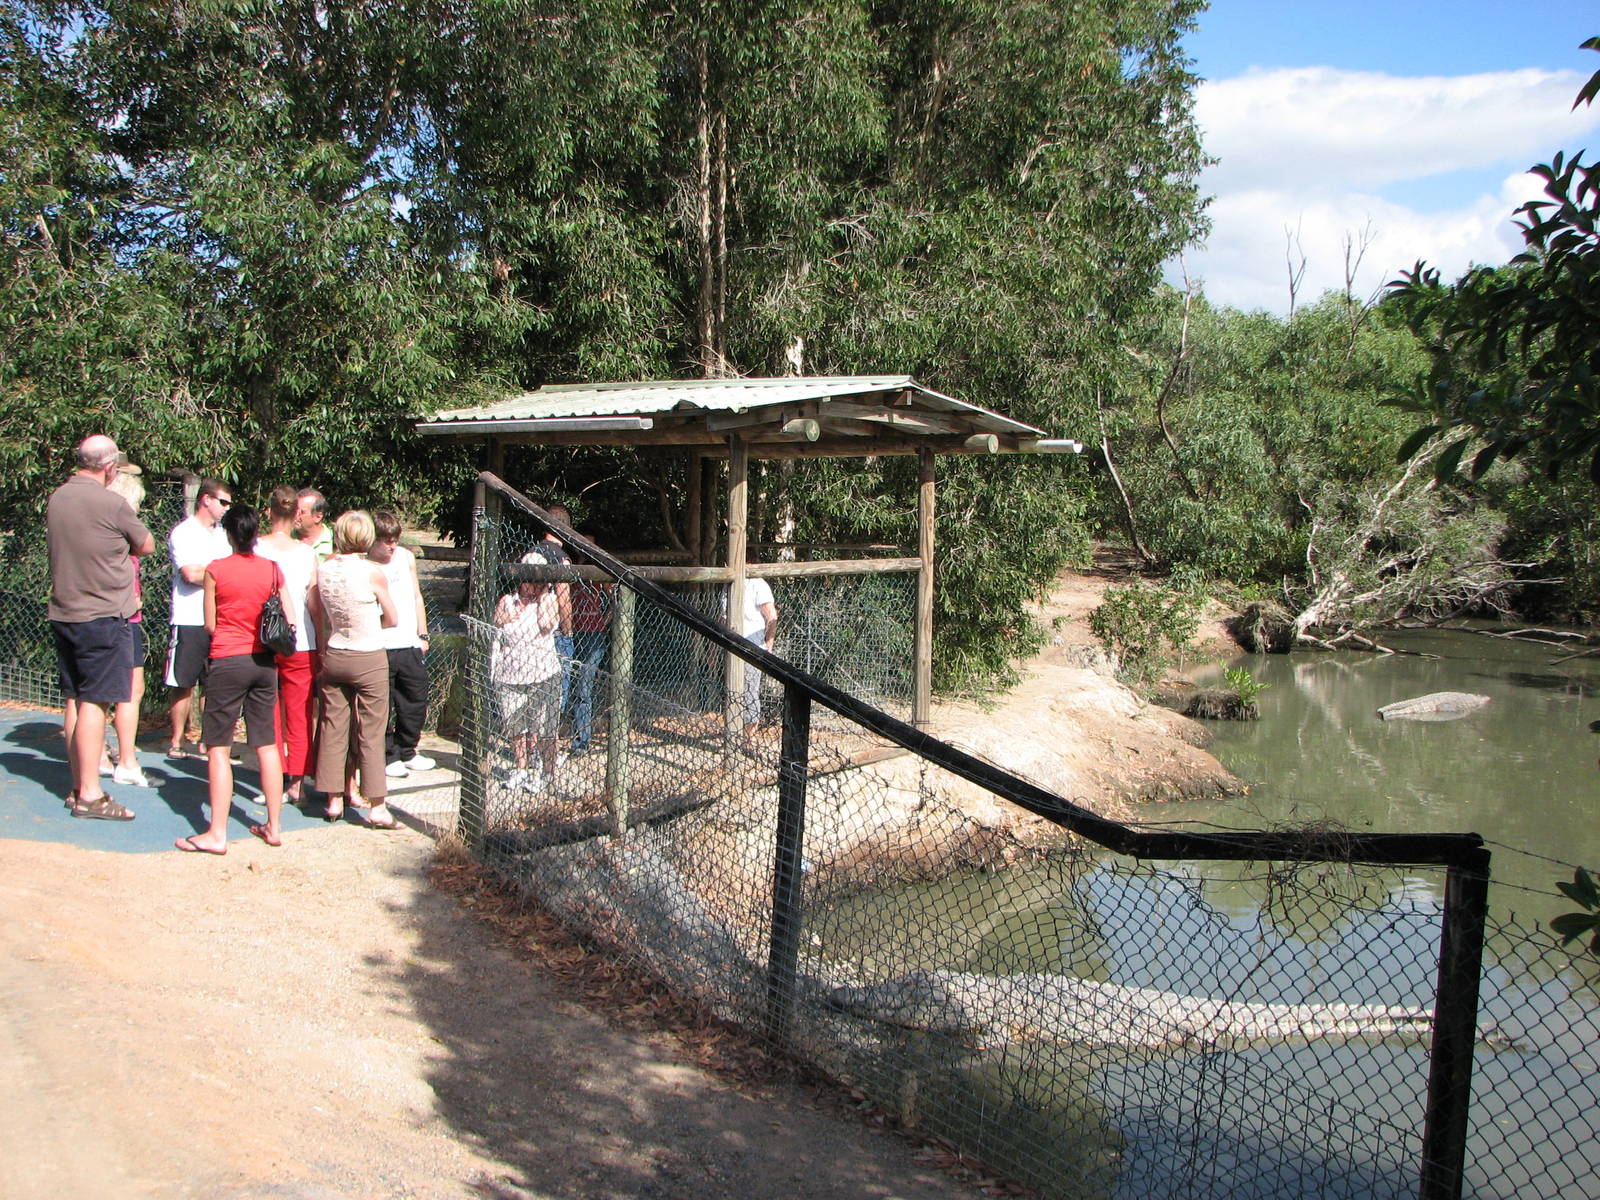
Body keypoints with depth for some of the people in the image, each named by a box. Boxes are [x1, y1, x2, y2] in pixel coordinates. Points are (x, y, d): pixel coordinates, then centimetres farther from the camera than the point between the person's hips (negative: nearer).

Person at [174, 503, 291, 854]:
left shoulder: (215, 570, -7)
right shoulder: (272, 569, 1)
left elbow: (210, 625, -2)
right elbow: (291, 620, 0)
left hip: (227, 662, -4)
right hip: (264, 663, 4)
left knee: (218, 748, 1)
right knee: (266, 745, 10)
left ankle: (217, 834, 0)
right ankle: (274, 827, 15)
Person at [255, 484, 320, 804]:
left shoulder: (255, 548, -4)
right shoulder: (307, 552, -3)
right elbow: (314, 604, -1)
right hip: (301, 644, 0)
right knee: (300, 718, 8)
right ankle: (296, 784, 9)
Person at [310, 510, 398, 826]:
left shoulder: (323, 569, -3)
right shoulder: (372, 572, -14)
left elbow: (318, 614, 9)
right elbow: (391, 619, -3)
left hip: (333, 656, 4)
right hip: (369, 659, -4)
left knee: (332, 728, 11)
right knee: (371, 733, 1)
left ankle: (334, 800, 18)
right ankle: (377, 807, 4)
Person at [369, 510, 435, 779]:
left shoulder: (406, 557, 8)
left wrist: (423, 635, 13)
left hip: (410, 645, 5)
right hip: (379, 648, -5)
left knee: (416, 701, 12)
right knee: (383, 707, 2)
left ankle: (407, 752, 29)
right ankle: (387, 757, 18)